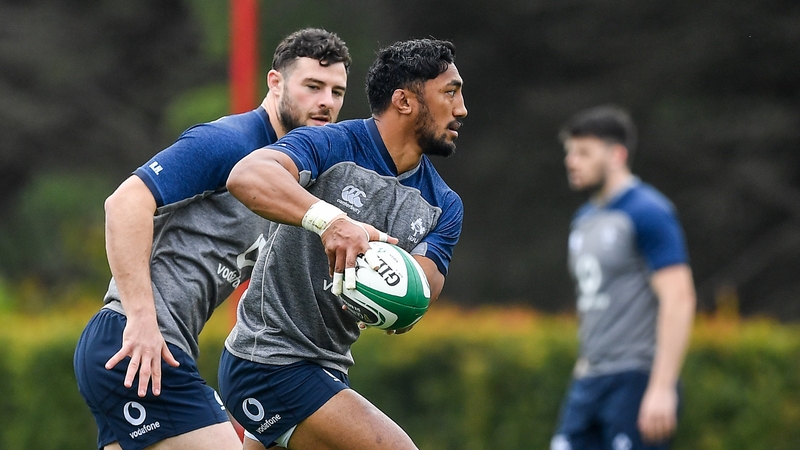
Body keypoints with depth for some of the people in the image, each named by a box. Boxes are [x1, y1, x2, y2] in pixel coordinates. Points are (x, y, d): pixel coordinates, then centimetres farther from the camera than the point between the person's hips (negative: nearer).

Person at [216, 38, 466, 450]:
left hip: (328, 368, 9)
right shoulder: (331, 146, -13)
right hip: (268, 363, -9)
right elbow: (247, 176, -33)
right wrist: (329, 219, -48)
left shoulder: (444, 207, 6)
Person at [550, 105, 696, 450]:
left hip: (637, 382, -9)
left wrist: (661, 389, -22)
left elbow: (679, 301, -17)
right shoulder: (584, 220, 17)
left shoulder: (647, 213, -10)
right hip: (589, 382, 9)